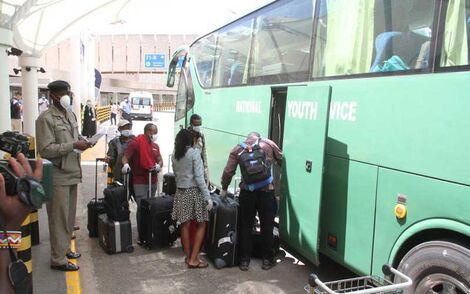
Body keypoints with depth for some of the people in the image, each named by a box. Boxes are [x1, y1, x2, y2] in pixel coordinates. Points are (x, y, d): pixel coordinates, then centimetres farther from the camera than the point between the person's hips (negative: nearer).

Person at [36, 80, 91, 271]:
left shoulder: (70, 115, 12)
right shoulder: (46, 119, -13)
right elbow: (46, 149, -19)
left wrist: (82, 140, 1)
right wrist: (73, 145, -21)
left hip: (72, 173, 8)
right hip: (57, 176, -8)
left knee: (70, 216, 16)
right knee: (59, 218, -1)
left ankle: (64, 248, 32)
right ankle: (58, 259, 10)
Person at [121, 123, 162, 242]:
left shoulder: (155, 146, 14)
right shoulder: (136, 143, -6)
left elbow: (160, 160, 16)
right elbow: (125, 157, -8)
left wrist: (158, 165, -6)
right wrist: (125, 164, -28)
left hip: (153, 181, 6)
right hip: (140, 182, -6)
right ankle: (142, 236, 2)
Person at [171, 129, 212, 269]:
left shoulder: (174, 155, 7)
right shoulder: (194, 152, -11)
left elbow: (176, 173, 10)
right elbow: (199, 177, -15)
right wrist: (207, 197, -13)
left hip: (180, 191, 6)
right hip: (194, 190, -6)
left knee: (185, 225, 11)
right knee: (201, 225, 5)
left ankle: (188, 257, 22)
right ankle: (193, 259, 4)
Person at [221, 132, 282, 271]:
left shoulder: (238, 149, 8)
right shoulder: (269, 144, 7)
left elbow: (228, 171, 4)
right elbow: (281, 160, 8)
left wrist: (224, 189, 17)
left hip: (246, 192, 1)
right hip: (266, 191, -1)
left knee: (245, 226, 13)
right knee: (267, 226, 12)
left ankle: (244, 260, 19)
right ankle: (267, 259, 22)